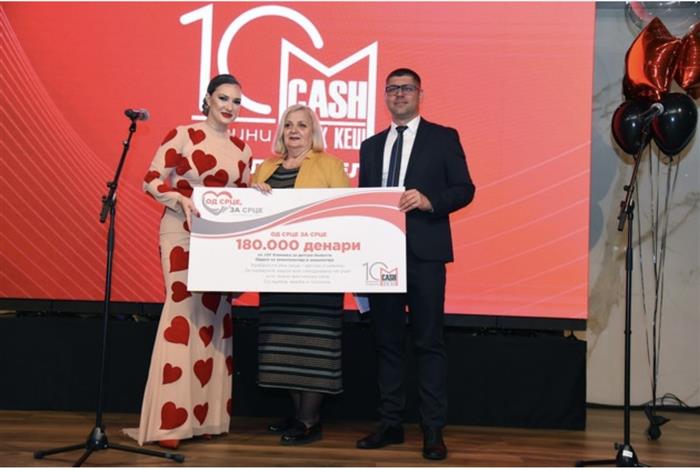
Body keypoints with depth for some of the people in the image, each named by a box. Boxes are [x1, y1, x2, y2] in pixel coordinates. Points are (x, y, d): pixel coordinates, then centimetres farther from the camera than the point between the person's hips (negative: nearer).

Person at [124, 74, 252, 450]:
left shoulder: (241, 149, 12)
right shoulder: (183, 135, -4)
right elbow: (151, 181, -6)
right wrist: (183, 199, -22)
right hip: (183, 232, -6)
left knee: (215, 314, 6)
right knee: (184, 308, -12)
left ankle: (206, 415, 14)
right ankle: (170, 421, -7)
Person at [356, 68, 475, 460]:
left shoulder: (443, 138, 5)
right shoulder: (371, 146, 17)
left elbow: (465, 189, -1)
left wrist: (429, 201, -19)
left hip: (424, 253, -4)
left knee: (430, 342, -3)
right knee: (388, 341, 9)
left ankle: (434, 431, 2)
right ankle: (391, 424, 17)